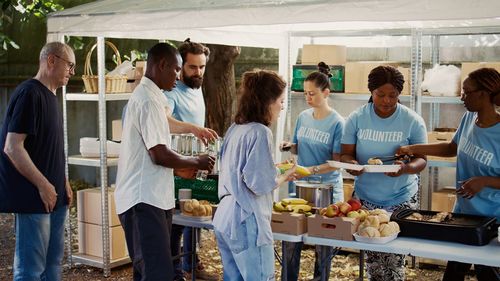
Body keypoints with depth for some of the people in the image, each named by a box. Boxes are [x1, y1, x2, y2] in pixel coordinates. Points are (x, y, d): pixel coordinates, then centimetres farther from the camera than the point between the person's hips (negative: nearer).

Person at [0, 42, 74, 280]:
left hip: (54, 197, 10)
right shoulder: (29, 94, -15)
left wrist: (63, 182, 15)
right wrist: (43, 185, -19)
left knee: (53, 261, 15)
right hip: (33, 198, -10)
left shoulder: (49, 96, 15)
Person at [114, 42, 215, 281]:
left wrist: (180, 167, 18)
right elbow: (159, 154, -19)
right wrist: (196, 161, -5)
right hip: (144, 200, -11)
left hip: (150, 198, 11)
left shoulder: (144, 96, 18)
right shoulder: (148, 100, -14)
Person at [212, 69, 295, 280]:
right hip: (246, 222, -9)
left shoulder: (235, 128, 10)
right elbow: (260, 185, -19)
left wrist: (276, 172, 17)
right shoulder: (260, 132, -16)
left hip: (224, 219, 9)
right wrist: (285, 176, -2)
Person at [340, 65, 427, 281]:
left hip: (401, 199, -1)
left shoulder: (413, 121, -7)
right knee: (372, 258, 7)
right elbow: (346, 153, 0)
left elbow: (421, 160, -6)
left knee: (395, 262, 0)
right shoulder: (356, 118, -3)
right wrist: (350, 163, -25)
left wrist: (406, 168, -30)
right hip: (365, 197, 1)